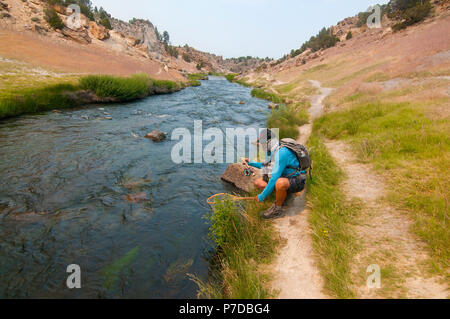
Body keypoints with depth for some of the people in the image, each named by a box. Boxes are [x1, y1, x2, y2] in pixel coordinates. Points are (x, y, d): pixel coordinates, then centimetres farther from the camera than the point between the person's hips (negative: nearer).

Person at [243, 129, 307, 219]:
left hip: (297, 181, -9)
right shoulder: (270, 151, 2)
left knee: (280, 183, -41)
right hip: (284, 177, 9)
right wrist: (251, 163, 18)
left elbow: (274, 178, -30)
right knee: (258, 183, 1)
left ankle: (277, 209, -14)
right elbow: (267, 166, 24)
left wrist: (262, 196, -25)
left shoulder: (281, 153, -28)